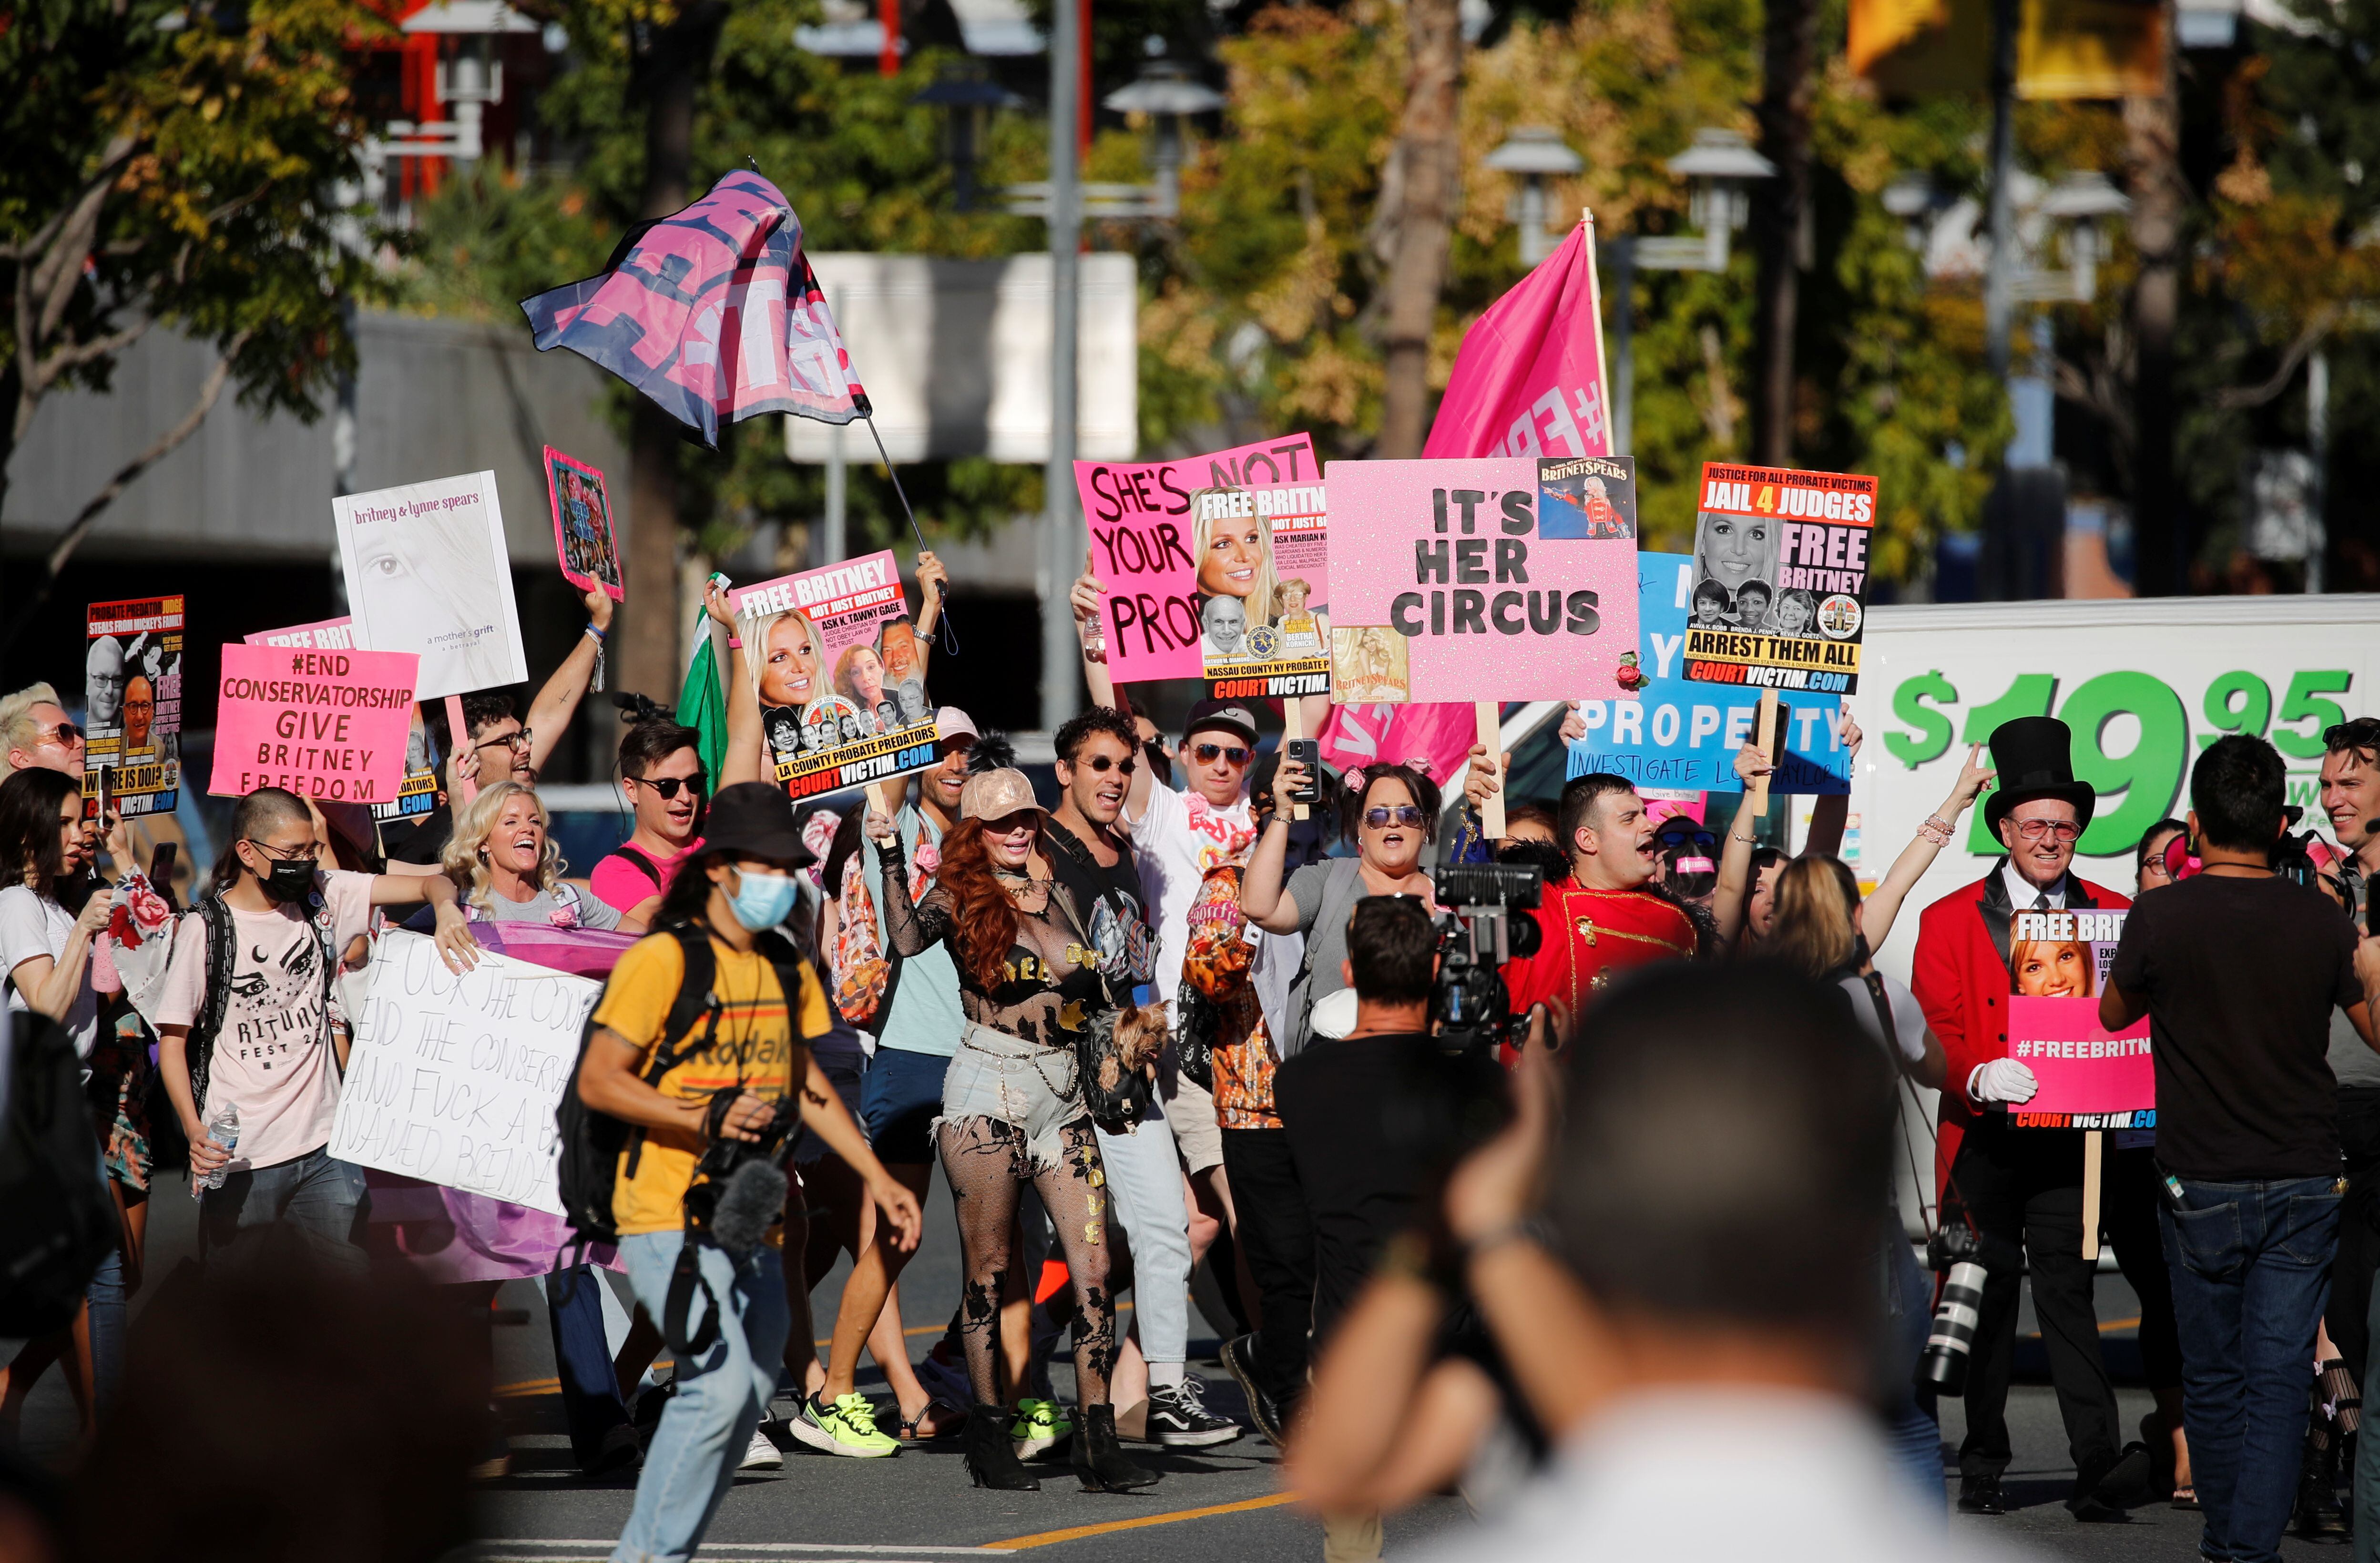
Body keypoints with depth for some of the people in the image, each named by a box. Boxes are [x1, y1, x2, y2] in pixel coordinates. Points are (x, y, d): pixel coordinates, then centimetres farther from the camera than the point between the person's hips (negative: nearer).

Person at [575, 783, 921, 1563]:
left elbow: (803, 1079, 27)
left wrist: (877, 1178, 23)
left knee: (746, 1399, 7)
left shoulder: (786, 970, 14)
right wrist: (705, 1118, -24)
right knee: (720, 1384, -21)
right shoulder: (663, 960, -10)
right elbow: (598, 1080, -13)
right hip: (669, 1214, -8)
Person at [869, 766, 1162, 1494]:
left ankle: (1097, 1439, -5)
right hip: (988, 1086, -5)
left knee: (1093, 1260, -5)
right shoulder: (960, 896, 0)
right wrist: (892, 862, -29)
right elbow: (908, 937, -19)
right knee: (988, 1264, 0)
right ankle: (987, 1429, 7)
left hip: (1061, 1090, 5)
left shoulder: (1058, 895, 14)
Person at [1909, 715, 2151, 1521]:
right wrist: (1977, 1077, -21)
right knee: (1987, 1297, 7)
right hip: (1983, 1141, 0)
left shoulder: (2113, 917, 10)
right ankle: (1982, 1465, 17)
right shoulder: (1950, 921, 6)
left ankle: (2098, 1467, -18)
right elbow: (1932, 1031, -1)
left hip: (2071, 1141, 0)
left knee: (2065, 1289, -10)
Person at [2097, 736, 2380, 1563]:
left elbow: (2113, 1014, 8)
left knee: (2214, 1376, 13)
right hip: (2306, 1185, 1)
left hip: (2204, 1186, -1)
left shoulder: (2161, 918, -11)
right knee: (2280, 1376, 2)